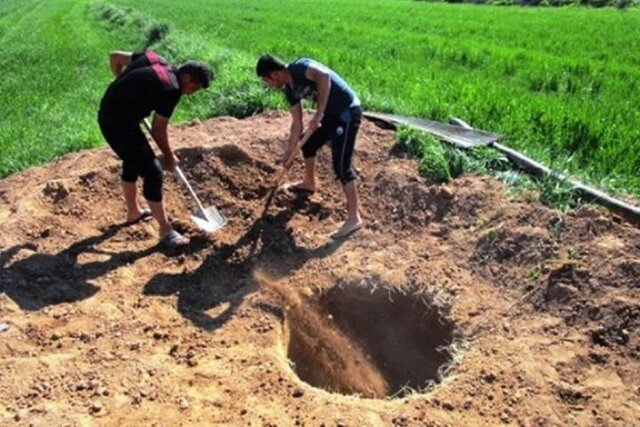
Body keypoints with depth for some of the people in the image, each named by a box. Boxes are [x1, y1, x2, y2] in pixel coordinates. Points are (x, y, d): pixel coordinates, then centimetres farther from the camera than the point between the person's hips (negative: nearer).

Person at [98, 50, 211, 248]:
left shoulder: (155, 59, 5)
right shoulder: (172, 89, -17)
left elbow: (115, 57, 15)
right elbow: (158, 130, -10)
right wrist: (170, 157, 5)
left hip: (107, 115, 10)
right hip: (120, 124, -10)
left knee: (133, 160, 25)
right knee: (152, 172, -4)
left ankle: (133, 212, 42)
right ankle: (165, 229, 5)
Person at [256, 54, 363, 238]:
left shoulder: (300, 67, -17)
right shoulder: (289, 90, 8)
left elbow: (324, 76, -38)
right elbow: (297, 123, 13)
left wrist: (318, 114, -36)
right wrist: (289, 153, 14)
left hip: (347, 112, -10)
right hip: (330, 113, 10)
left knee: (341, 165, -13)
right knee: (308, 145, 24)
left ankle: (354, 218, -8)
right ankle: (309, 184, 49)